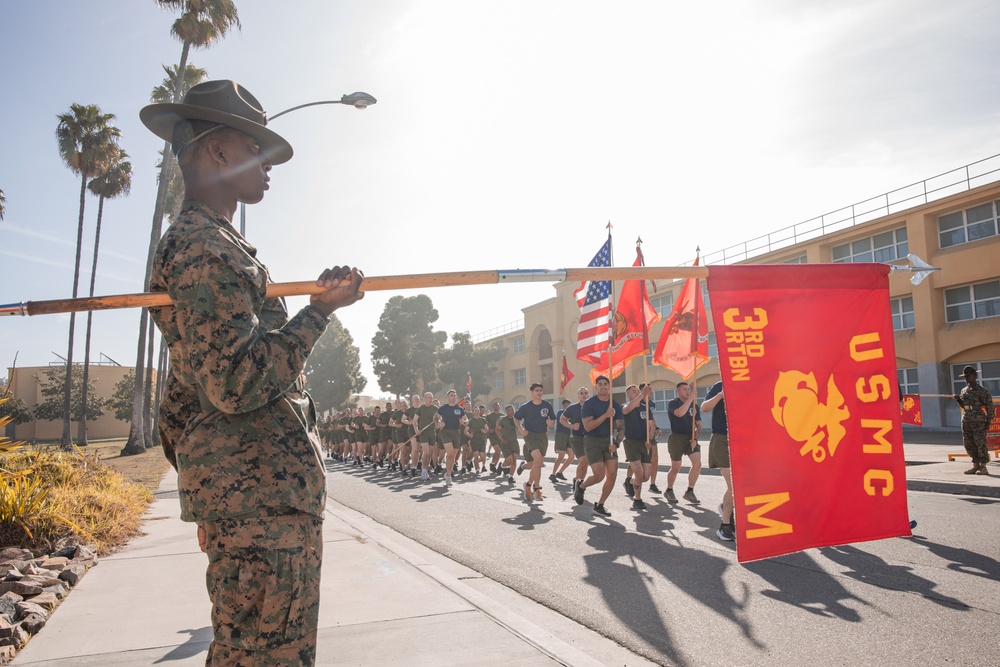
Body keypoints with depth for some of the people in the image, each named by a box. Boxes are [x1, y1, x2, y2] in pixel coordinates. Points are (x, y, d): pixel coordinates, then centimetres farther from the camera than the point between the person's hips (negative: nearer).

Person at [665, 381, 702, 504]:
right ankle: (669, 491, 26)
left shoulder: (694, 406, 10)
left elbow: (699, 425, 11)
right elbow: (680, 413, -27)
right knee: (675, 468, 4)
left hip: (691, 438, 4)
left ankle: (689, 492, 4)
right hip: (677, 438, -4)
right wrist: (690, 400, -23)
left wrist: (695, 438, -4)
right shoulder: (673, 403, -5)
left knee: (697, 464, -11)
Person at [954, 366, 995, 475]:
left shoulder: (981, 390, -6)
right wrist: (958, 399, 3)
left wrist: (989, 420, -9)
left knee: (980, 443, -4)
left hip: (978, 421, -7)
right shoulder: (964, 390, 14)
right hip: (966, 421, 7)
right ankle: (975, 465, 19)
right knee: (968, 444, 8)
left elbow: (990, 405, -6)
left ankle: (983, 467, 4)